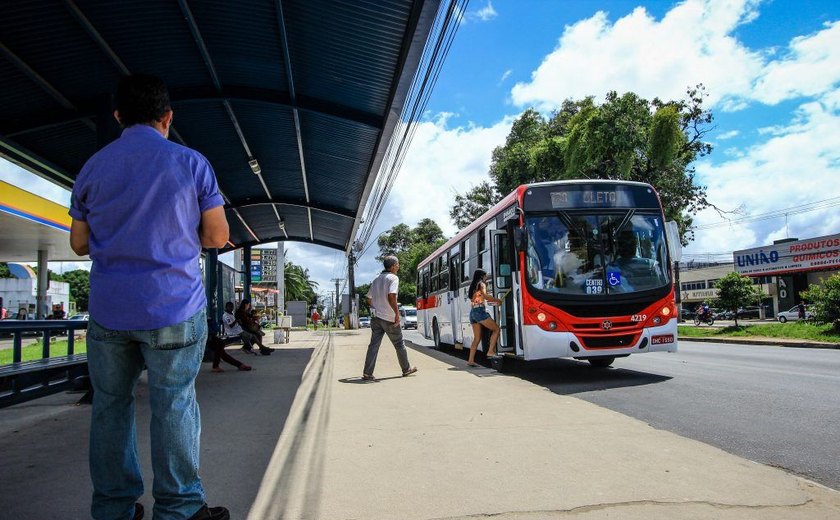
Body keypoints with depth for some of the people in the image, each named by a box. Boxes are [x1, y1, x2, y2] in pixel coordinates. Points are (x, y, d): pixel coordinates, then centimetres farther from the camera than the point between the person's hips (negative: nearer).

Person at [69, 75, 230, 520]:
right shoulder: (191, 163, -1)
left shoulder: (92, 167, 8)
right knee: (173, 407, 2)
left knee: (110, 405, 13)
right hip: (174, 309, -3)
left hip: (108, 311, 4)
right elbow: (217, 237, -1)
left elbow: (80, 243, 13)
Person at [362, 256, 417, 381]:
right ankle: (406, 369, 24)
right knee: (399, 344, 10)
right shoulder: (393, 278, -10)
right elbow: (391, 296, -24)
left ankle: (367, 373, -4)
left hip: (376, 317, 6)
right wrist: (397, 313, -20)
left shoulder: (376, 279, 15)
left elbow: (369, 299, 19)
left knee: (374, 345, 2)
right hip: (389, 319, -6)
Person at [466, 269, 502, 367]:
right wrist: (497, 300, -5)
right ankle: (491, 351, -9)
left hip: (472, 312, 8)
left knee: (477, 338, 8)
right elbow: (485, 295, -17)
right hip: (480, 311, -8)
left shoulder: (472, 286, 24)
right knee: (496, 329, 1)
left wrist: (494, 301, 23)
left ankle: (471, 360, 4)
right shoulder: (481, 284, 1)